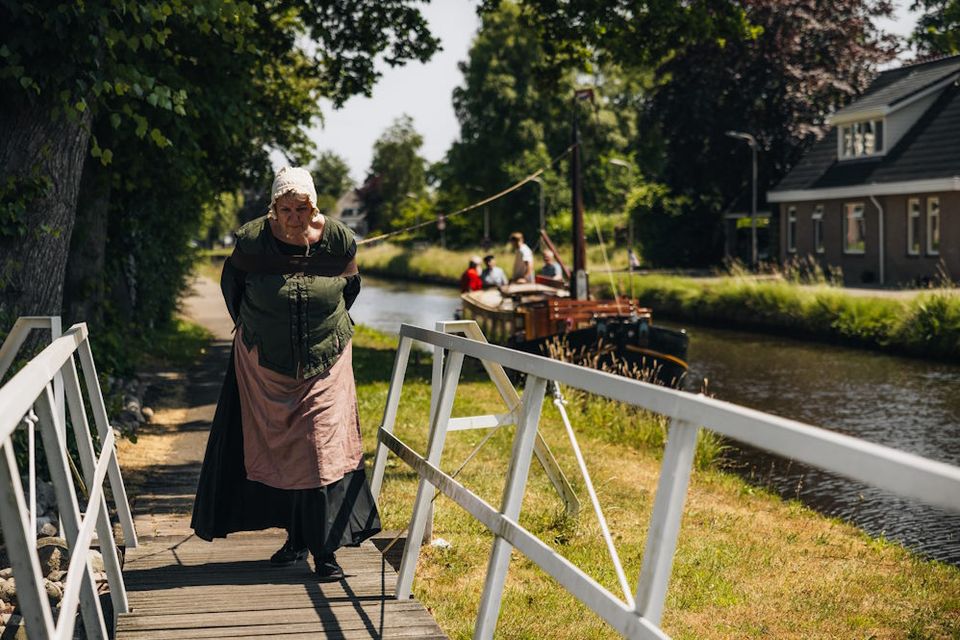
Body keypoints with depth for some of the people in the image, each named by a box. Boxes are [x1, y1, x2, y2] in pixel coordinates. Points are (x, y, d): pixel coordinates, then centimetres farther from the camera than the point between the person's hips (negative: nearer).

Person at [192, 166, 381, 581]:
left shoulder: (338, 240, -10)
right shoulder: (252, 240, -13)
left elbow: (351, 286, 11)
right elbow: (231, 281, 8)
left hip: (324, 364, -1)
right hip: (264, 365, 1)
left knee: (323, 447, -9)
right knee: (274, 449, 8)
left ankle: (325, 549, -5)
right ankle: (296, 537, 23)